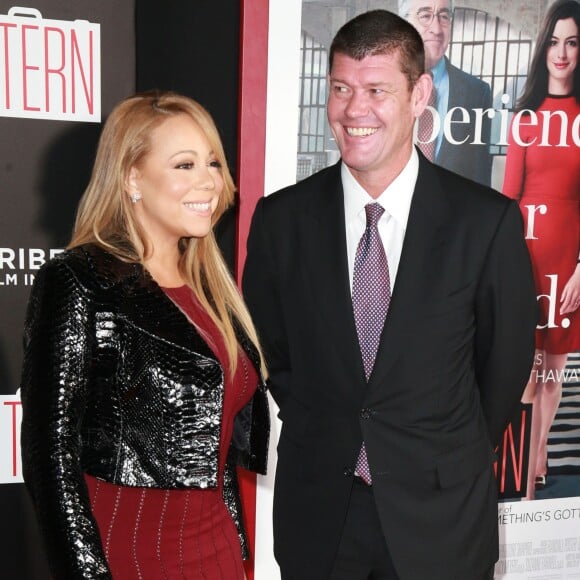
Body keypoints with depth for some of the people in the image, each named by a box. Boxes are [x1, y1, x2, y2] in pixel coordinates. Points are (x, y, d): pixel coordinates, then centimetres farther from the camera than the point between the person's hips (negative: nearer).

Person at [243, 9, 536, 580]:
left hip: (441, 514, -1)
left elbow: (505, 362, -1)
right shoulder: (280, 218, -7)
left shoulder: (489, 221, -12)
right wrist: (324, 440, 7)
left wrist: (456, 460, 8)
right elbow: (268, 352, 5)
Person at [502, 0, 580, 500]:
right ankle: (529, 476, 16)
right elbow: (510, 192, 2)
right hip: (525, 246, 1)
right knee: (525, 370, 3)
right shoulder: (527, 113, 5)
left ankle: (539, 455, 30)